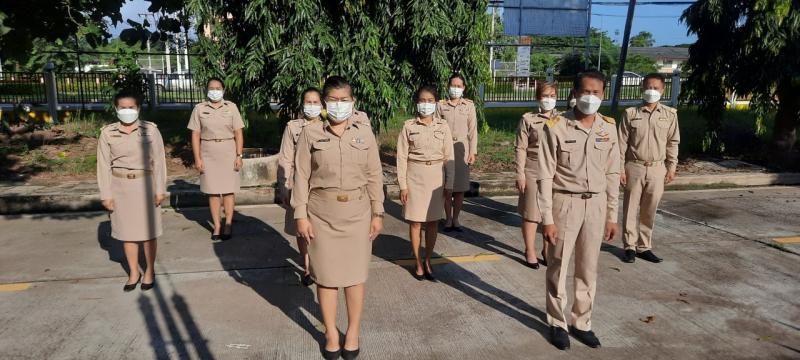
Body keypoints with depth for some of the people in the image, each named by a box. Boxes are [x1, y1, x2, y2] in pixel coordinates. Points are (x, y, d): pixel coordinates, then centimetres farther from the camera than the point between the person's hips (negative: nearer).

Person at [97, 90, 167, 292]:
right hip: (120, 186, 2)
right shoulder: (107, 133, -1)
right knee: (127, 230, 10)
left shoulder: (150, 130, -5)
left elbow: (158, 161, -2)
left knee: (148, 229, 7)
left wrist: (160, 189, -5)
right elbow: (104, 165, 1)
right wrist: (106, 194, -3)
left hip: (145, 184, -1)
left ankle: (150, 270, 22)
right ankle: (133, 272, 23)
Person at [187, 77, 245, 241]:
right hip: (208, 155, 1)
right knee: (213, 191, 4)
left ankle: (228, 225, 9)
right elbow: (195, 135, 2)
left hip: (228, 154, -1)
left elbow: (238, 133, 1)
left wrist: (239, 156, -5)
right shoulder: (199, 108, 3)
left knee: (228, 190, 1)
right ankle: (217, 227, 11)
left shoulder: (231, 107, 2)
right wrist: (197, 158, -4)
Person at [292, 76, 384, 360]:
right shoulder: (310, 133, -2)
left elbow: (374, 175, 4)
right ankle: (331, 333, 25)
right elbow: (301, 176, -2)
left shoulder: (364, 132, 2)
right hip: (322, 213, -1)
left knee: (355, 274, 9)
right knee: (325, 274, 7)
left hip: (357, 212, 1)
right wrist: (301, 215, -6)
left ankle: (353, 332, 26)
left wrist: (377, 213, 2)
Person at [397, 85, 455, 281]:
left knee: (433, 221, 8)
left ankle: (428, 262, 22)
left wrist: (449, 184, 0)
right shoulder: (409, 126, -3)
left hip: (436, 176, 2)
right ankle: (418, 263, 17)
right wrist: (403, 185, -8)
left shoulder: (443, 126, 1)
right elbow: (402, 157, -4)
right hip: (415, 176, -1)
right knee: (415, 221, 4)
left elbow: (448, 157, 3)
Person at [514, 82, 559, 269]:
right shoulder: (528, 119, -1)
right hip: (533, 172, -3)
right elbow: (520, 148, -3)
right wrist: (520, 174, -8)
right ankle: (530, 251, 18)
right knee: (531, 213, 4)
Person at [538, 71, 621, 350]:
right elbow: (545, 176, -10)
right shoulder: (556, 127, -10)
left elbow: (612, 174, 7)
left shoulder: (608, 128, 3)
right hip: (565, 203, -4)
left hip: (596, 205, 4)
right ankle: (557, 323, 27)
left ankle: (581, 323, 31)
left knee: (588, 269, 14)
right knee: (558, 268, 9)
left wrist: (612, 216, 7)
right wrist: (547, 218, -12)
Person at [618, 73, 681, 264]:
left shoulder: (670, 114, 3)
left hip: (657, 169, 2)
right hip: (634, 167, -1)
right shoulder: (631, 114, -2)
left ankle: (644, 247, 20)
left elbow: (673, 143, 8)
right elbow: (622, 143, -2)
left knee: (649, 210, 9)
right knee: (630, 209, 4)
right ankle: (630, 246, 15)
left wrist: (671, 167, 3)